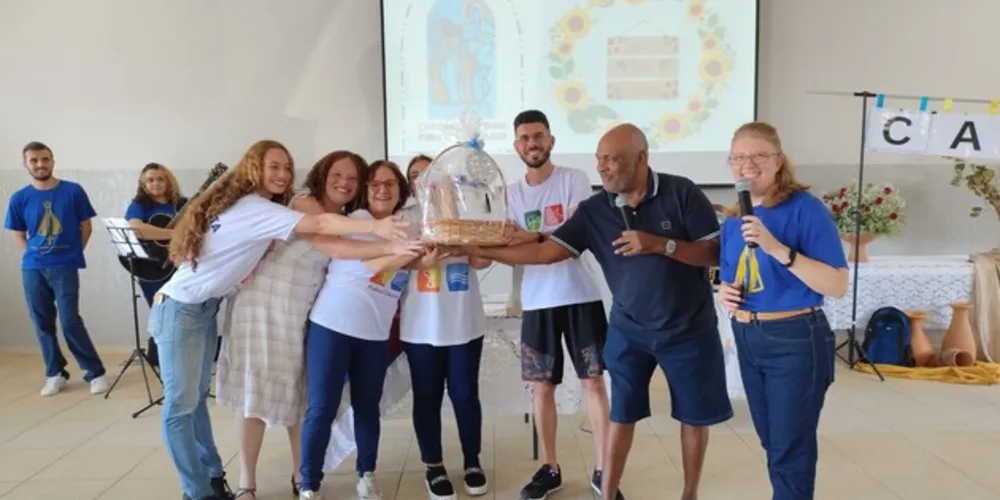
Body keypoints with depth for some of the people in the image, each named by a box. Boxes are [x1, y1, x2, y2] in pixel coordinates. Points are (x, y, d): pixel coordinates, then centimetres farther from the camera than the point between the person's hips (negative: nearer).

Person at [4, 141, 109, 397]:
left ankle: (96, 372, 3)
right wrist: (34, 255, 3)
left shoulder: (73, 191, -5)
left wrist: (73, 252, 2)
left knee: (70, 322, -8)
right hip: (32, 269, 3)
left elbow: (86, 226, 3)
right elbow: (19, 235, 12)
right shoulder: (19, 199, 1)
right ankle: (55, 373, 22)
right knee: (42, 324, 8)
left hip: (65, 267, -3)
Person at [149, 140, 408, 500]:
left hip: (205, 307, 10)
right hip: (180, 309, -10)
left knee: (197, 396, 14)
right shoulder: (255, 208, -21)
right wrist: (375, 227, -37)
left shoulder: (248, 203, 10)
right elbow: (320, 224, -32)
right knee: (181, 405, -2)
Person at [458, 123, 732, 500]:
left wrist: (660, 244, -27)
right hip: (629, 330, 2)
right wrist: (474, 249, -14)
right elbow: (545, 251, -9)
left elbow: (717, 253, -14)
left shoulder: (681, 192, -13)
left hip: (690, 329, -1)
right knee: (622, 415, 8)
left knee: (694, 415, 12)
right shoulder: (593, 211, -6)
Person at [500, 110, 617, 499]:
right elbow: (519, 247, 6)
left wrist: (535, 237, -28)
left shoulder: (574, 179, -3)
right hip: (537, 302, 4)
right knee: (542, 386, 8)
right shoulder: (513, 193, 9)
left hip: (580, 296, -3)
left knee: (594, 381, 2)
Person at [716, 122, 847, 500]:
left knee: (791, 449, 5)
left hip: (795, 340, -6)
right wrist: (724, 291, -4)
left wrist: (777, 248, -30)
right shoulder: (732, 221, 5)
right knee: (772, 442, 20)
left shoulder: (805, 208, -15)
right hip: (747, 338, 7)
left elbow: (837, 285, -21)